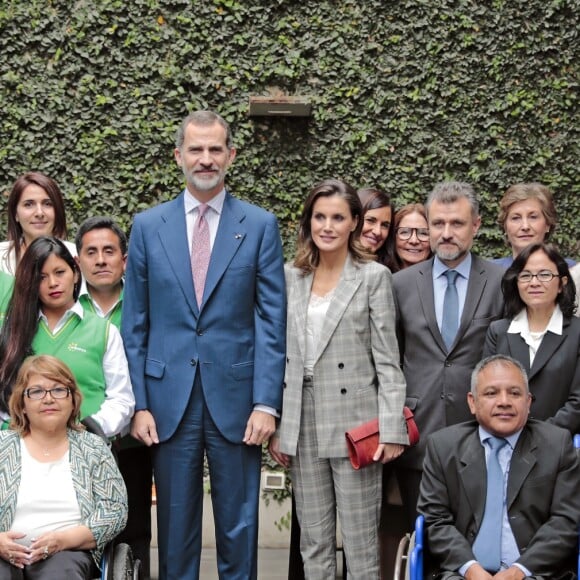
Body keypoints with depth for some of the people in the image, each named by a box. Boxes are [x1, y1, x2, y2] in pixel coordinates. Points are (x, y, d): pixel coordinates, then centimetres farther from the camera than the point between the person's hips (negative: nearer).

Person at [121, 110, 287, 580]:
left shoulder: (260, 225, 2)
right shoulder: (148, 226, 6)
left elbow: (272, 320, -1)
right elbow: (135, 324, 6)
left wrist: (266, 403, -8)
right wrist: (139, 404, 1)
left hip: (235, 399, -1)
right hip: (169, 400, 1)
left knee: (239, 528, 7)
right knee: (175, 528, 10)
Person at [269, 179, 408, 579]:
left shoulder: (374, 277, -2)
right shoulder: (291, 277, 9)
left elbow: (387, 360, -4)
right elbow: (281, 357, 10)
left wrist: (390, 431, -10)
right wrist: (276, 426, 7)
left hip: (354, 423, -4)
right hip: (303, 425, 4)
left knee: (361, 542, 2)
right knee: (314, 541, 11)